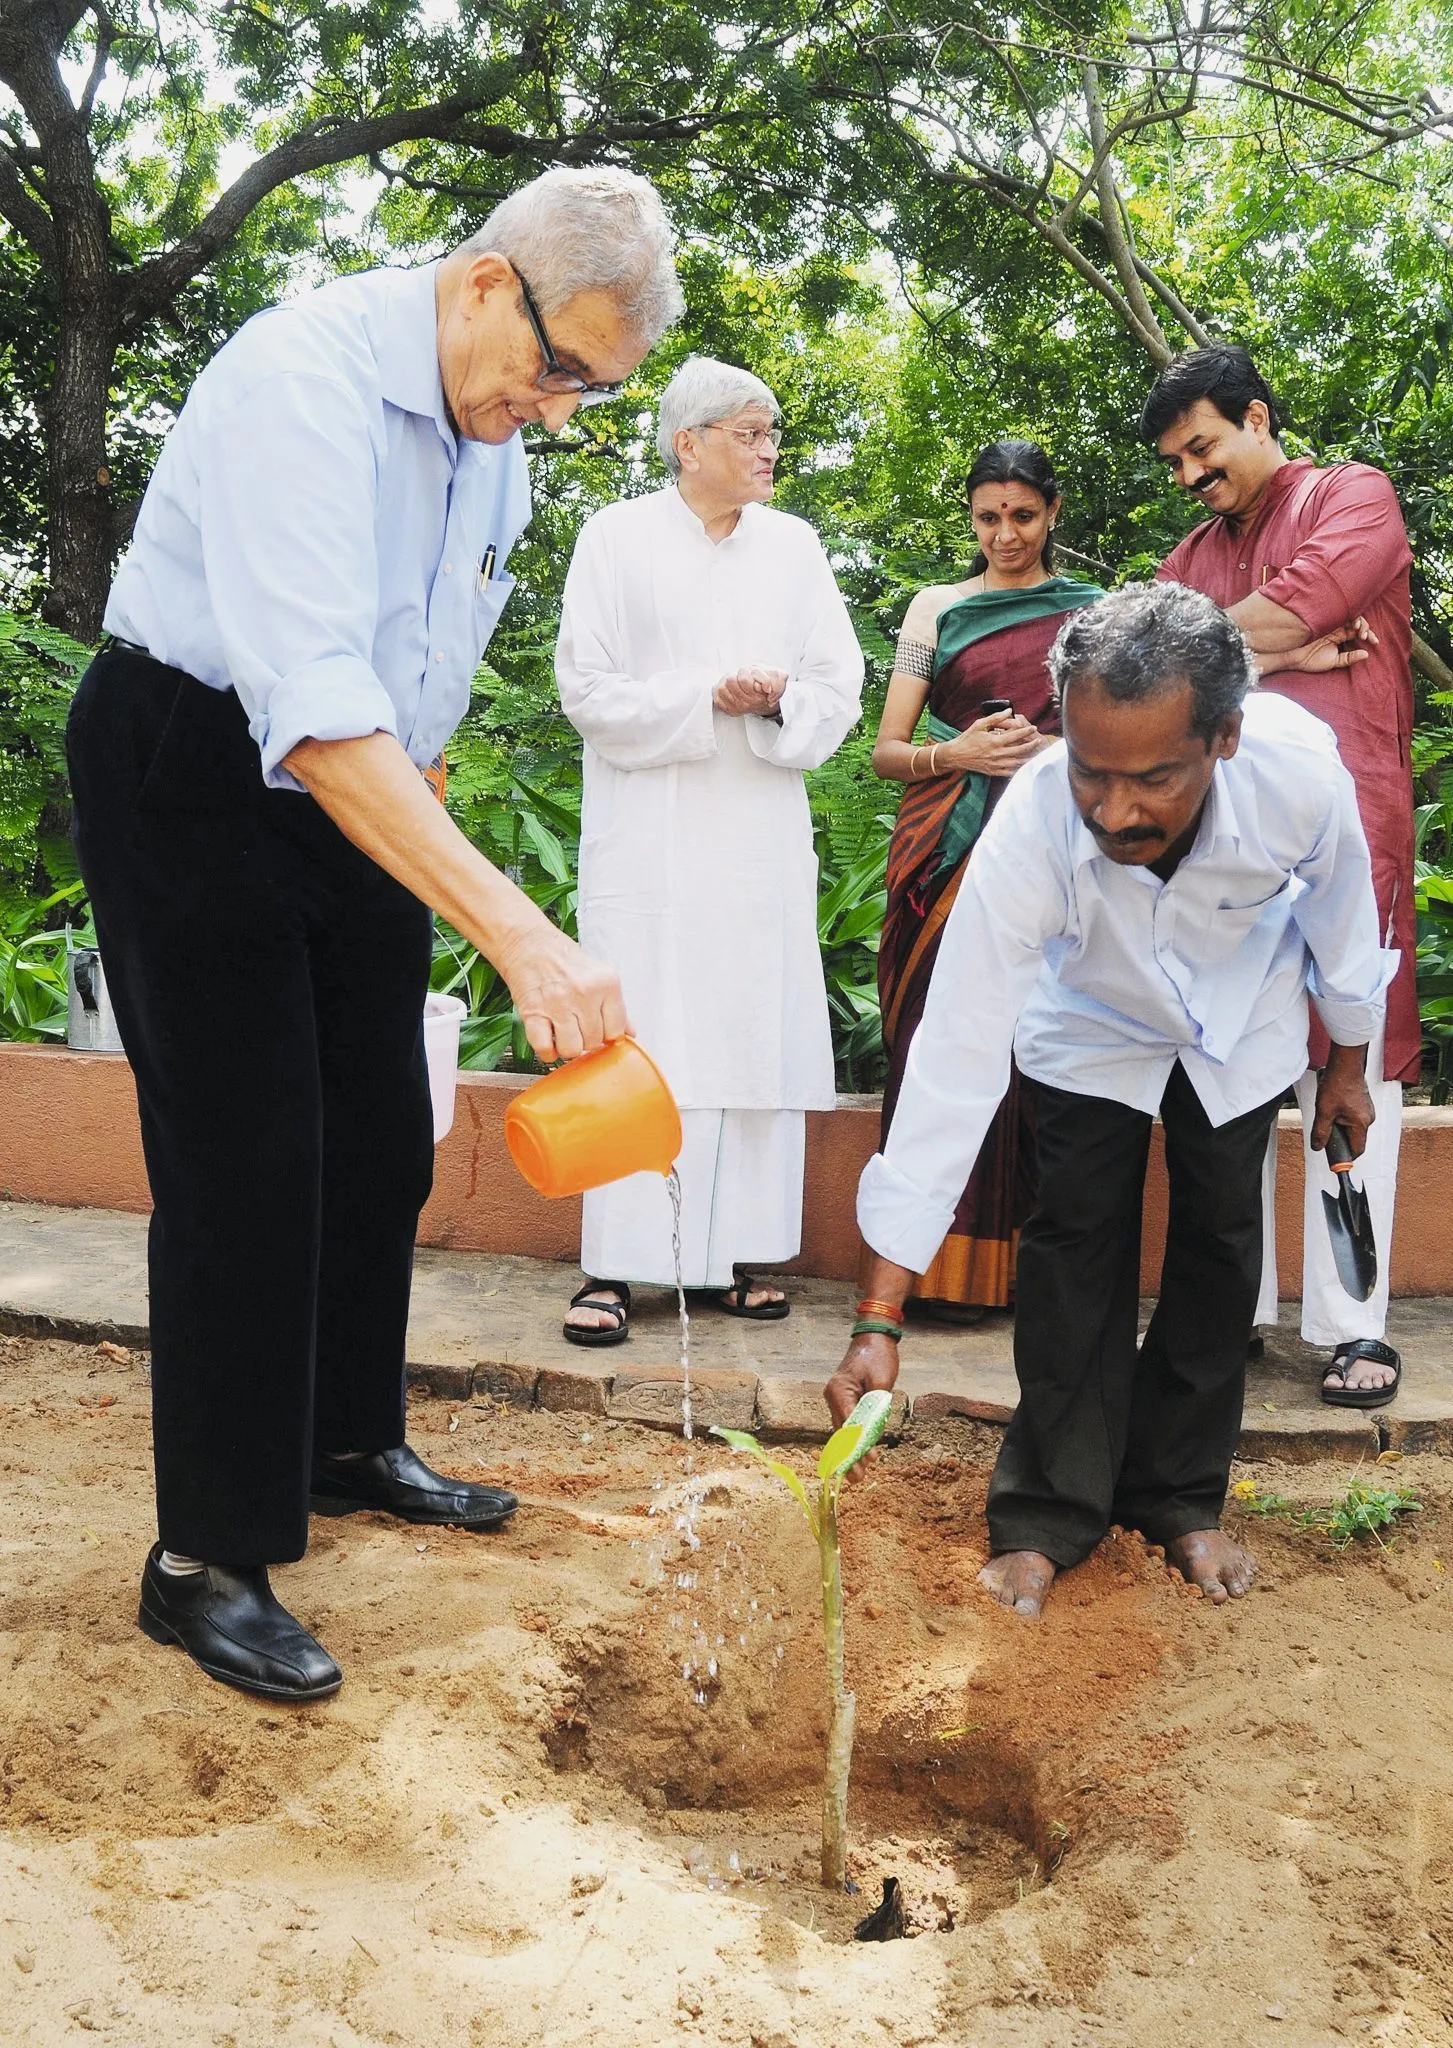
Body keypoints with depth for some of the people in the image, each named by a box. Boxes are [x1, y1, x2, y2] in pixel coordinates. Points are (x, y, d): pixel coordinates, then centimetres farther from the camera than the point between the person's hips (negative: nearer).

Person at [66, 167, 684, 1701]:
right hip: (192, 762, -8)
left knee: (381, 1141, 11)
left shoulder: (497, 438, 3)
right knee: (244, 1158, -9)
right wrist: (520, 934, -44)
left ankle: (349, 1445, 30)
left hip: (360, 793, 8)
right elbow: (313, 704, -37)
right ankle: (205, 1562, 3)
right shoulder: (307, 379, -25)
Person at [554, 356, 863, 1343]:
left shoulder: (795, 545, 12)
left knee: (759, 1034, 1)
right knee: (639, 1041, -6)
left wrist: (778, 703, -12)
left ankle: (742, 1252, 10)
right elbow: (587, 686, -4)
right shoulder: (617, 537, 2)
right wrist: (708, 698, -13)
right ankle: (615, 1268, -2)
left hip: (762, 831, 4)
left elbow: (840, 686, 9)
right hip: (648, 832, -3)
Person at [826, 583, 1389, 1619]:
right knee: (1077, 1243, -8)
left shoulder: (1300, 767, -38)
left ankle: (1181, 1499, 21)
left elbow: (1340, 911, -14)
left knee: (1220, 1241, 3)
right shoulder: (1030, 832, -41)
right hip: (1093, 1027, -1)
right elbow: (957, 1062, -40)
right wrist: (880, 1317, -40)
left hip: (1242, 1026, 2)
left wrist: (1346, 1064, 3)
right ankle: (1052, 1514, 8)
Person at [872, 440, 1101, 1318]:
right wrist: (956, 753, -10)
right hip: (950, 850, 0)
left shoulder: (1095, 613, 14)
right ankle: (950, 1265, 0)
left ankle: (1040, 1262, 1)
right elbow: (887, 751, 10)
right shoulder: (938, 607, 14)